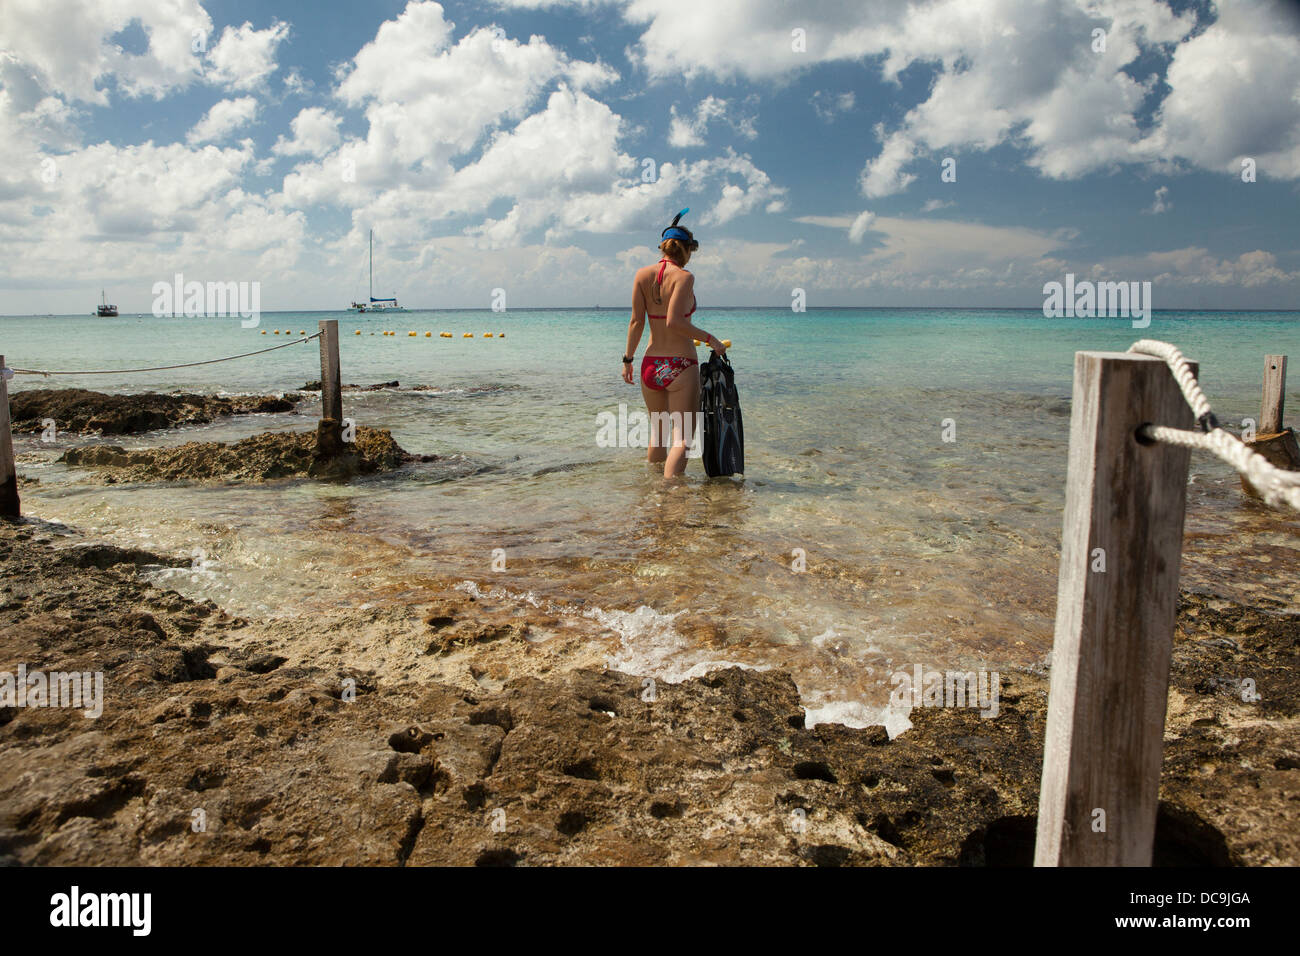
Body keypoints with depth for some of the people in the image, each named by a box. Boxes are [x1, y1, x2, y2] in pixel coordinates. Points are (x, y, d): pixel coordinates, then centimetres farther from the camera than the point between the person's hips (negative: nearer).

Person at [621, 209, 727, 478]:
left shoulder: (642, 274, 5)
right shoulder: (684, 277, -9)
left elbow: (637, 321, 2)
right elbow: (673, 321, -20)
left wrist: (628, 359, 8)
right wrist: (709, 339, -10)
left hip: (651, 365, 6)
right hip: (681, 365, -6)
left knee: (657, 431, 22)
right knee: (682, 438, -3)